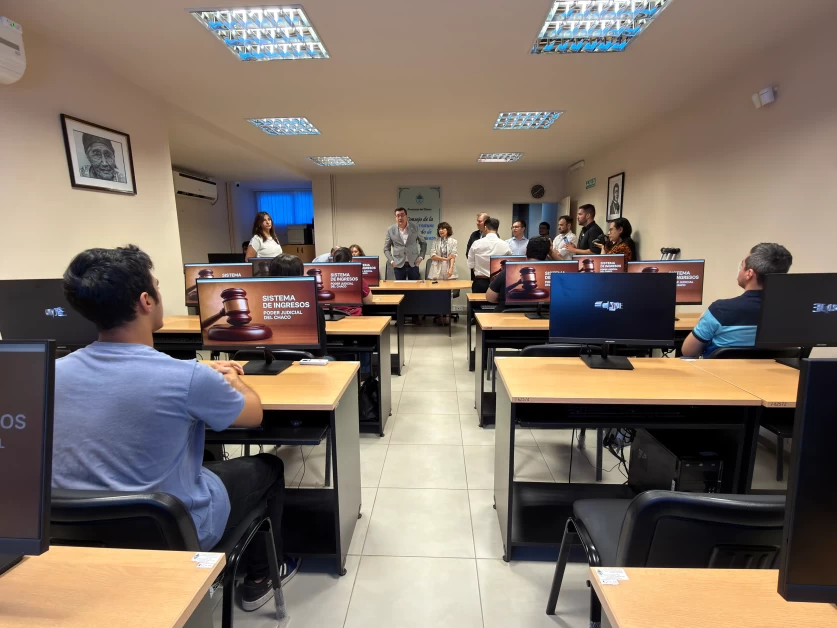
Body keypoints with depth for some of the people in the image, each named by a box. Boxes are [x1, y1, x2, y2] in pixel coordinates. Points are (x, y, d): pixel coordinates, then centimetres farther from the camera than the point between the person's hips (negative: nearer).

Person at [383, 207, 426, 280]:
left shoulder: (415, 228, 1)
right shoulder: (390, 230, -1)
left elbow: (423, 243, 12)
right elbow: (386, 248, 7)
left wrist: (421, 257, 1)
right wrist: (391, 261, -4)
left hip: (413, 264, 0)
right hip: (398, 265, 0)